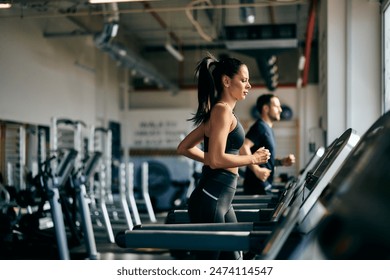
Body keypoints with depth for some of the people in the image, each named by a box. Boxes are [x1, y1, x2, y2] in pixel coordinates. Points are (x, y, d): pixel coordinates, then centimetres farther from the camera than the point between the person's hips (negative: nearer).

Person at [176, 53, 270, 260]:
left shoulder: (220, 112, 17)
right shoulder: (222, 110, -11)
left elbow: (184, 148, 21)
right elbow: (216, 160, -21)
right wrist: (253, 159, -10)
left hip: (221, 200, 10)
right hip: (210, 200, -10)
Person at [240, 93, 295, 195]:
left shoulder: (268, 129, 20)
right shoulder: (260, 127, -11)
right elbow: (243, 147, -26)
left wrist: (282, 162, 11)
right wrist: (256, 169, -27)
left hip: (264, 185, 10)